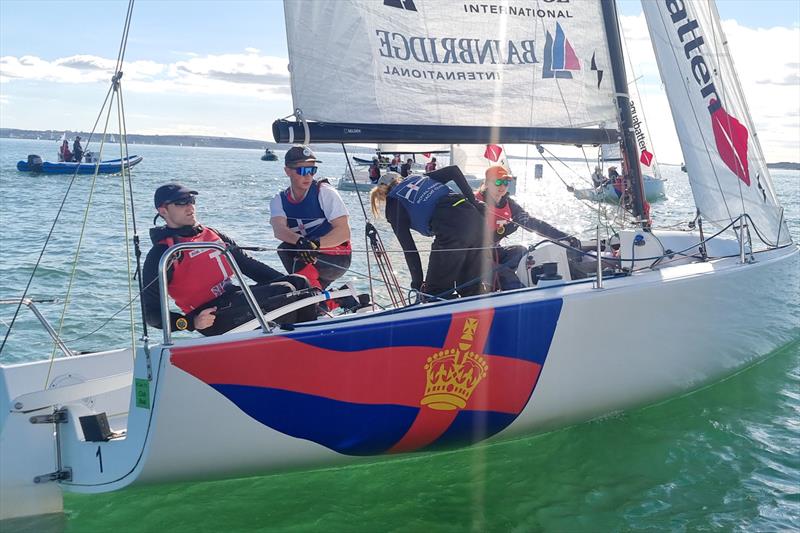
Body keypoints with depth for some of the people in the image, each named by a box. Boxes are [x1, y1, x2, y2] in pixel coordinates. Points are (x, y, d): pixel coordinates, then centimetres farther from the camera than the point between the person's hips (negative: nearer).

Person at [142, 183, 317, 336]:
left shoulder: (213, 234, 17)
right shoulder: (161, 255, -5)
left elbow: (247, 264, 20)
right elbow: (151, 313, -8)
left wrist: (288, 280, 9)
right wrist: (190, 323, -24)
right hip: (214, 319, -8)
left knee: (299, 282, -5)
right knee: (285, 292, -22)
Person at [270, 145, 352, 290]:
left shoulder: (325, 192, -10)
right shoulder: (279, 200, 3)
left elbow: (344, 232, -19)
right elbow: (278, 229, -19)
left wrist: (315, 243, -37)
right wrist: (300, 241, -43)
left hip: (336, 257, -6)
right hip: (307, 257, 6)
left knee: (286, 250, -25)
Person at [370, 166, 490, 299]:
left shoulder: (394, 204, 14)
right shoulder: (419, 178, 28)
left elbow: (408, 248, 10)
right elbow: (454, 170, 15)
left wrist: (417, 282, 16)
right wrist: (473, 202, 9)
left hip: (452, 232, -6)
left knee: (435, 291, 7)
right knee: (473, 287, 17)